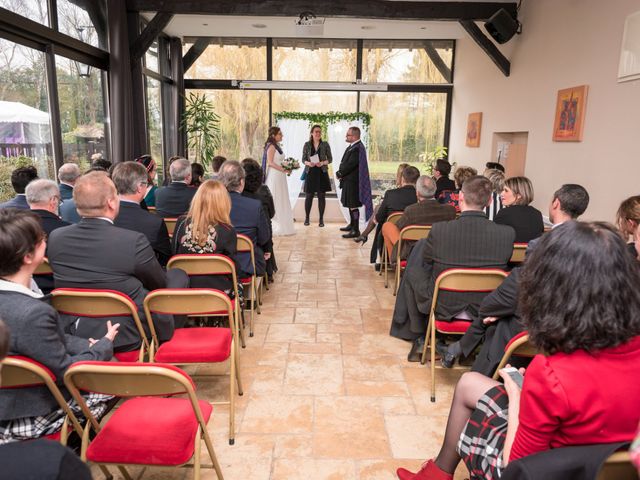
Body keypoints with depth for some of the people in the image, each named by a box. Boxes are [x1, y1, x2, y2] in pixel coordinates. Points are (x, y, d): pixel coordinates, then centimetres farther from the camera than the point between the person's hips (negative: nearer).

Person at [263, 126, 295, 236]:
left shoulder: (277, 146, 16)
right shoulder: (271, 146, -12)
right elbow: (270, 162, -18)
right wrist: (282, 169, -20)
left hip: (280, 177, 10)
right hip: (274, 176, -9)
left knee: (281, 200, 11)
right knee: (275, 201, -5)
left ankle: (282, 226, 17)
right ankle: (273, 227, 1)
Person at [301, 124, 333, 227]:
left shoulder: (325, 144, 3)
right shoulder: (307, 145, 5)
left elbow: (330, 159, 3)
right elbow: (303, 159, 5)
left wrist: (322, 163, -15)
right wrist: (308, 163, -16)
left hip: (322, 173, 0)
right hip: (310, 173, 0)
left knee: (321, 196, 1)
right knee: (308, 196, 3)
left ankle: (321, 219, 9)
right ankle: (307, 217, 19)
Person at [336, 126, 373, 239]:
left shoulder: (357, 148, -20)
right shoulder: (352, 146, 12)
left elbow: (350, 165, -23)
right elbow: (344, 162, 16)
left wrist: (339, 174, -10)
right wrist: (340, 173, 2)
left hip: (352, 182, -10)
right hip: (349, 180, 10)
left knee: (353, 205, -6)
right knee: (350, 204, 21)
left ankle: (356, 230, 0)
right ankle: (352, 225, 36)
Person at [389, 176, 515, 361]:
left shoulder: (439, 230, -23)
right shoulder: (507, 234, -17)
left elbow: (425, 262, -3)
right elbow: (503, 265, 2)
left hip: (444, 308, -2)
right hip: (485, 310, 3)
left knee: (413, 272, 23)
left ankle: (419, 337, 33)